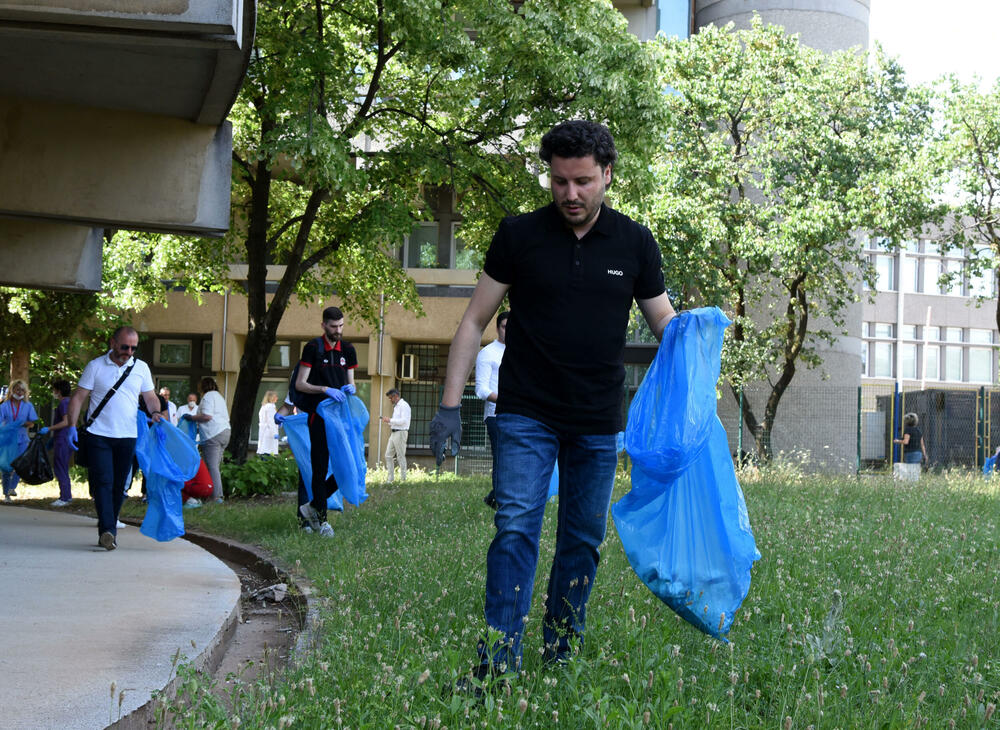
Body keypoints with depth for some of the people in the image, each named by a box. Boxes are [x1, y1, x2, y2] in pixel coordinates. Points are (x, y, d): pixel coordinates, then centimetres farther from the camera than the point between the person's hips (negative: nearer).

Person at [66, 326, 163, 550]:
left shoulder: (141, 368, 10)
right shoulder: (95, 366, 2)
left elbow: (150, 397, 14)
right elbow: (78, 397, 2)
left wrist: (155, 412, -8)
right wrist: (72, 426, -8)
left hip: (127, 437, 3)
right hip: (99, 436, -3)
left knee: (118, 485, 6)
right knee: (103, 482, -13)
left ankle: (108, 529, 15)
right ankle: (108, 530, -21)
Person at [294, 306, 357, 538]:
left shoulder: (348, 350, 12)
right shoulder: (313, 348, -4)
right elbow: (300, 384, -6)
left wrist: (350, 388, -6)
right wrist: (325, 390, -19)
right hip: (319, 413, -5)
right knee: (320, 466, -3)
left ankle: (313, 505, 14)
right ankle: (320, 518, 5)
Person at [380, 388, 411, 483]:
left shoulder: (404, 405, -10)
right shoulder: (396, 406, 19)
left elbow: (403, 421, -19)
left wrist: (390, 420, -15)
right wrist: (388, 421, 7)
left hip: (400, 433, -10)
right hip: (393, 433, 10)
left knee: (401, 456, -4)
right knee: (388, 456, 7)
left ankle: (403, 479, 2)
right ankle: (390, 479, 11)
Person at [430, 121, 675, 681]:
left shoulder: (634, 244, 1)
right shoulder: (520, 235, -3)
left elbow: (664, 324, 9)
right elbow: (475, 321, 1)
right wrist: (451, 404, -4)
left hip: (598, 423, 2)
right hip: (527, 414, -2)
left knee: (585, 539, 8)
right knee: (516, 528, -13)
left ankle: (561, 655, 21)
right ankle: (498, 665, -15)